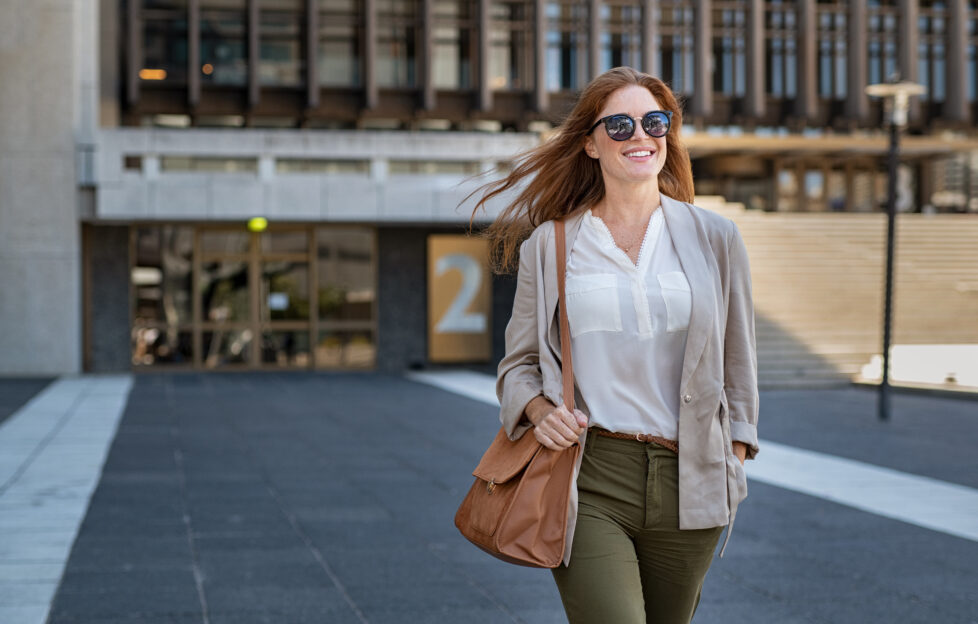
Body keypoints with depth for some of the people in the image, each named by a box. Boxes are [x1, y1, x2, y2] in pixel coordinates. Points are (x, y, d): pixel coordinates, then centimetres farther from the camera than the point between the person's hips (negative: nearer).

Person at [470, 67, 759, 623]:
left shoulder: (715, 238, 7)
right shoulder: (549, 244, 5)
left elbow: (738, 362, 13)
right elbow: (518, 362, 13)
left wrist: (732, 464, 9)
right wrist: (538, 409, -8)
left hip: (687, 481, 2)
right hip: (587, 479, -2)